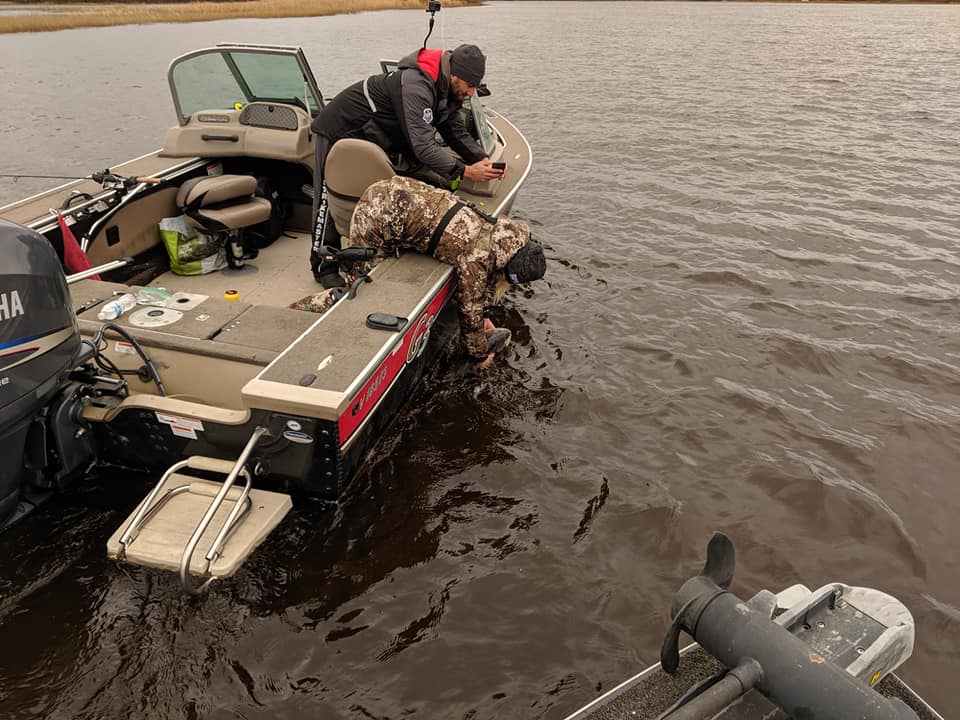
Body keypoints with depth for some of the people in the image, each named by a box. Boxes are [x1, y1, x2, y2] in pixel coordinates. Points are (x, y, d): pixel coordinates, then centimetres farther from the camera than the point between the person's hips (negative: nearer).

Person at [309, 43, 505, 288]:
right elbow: (422, 146, -41)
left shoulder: (446, 90, -5)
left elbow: (458, 134, 2)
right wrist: (465, 171, -43)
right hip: (338, 132, -9)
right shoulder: (415, 87, -36)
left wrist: (483, 160, -15)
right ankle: (324, 267, 5)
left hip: (369, 135, 9)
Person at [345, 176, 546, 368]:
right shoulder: (476, 260, -24)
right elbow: (469, 310, -10)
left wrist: (480, 317, 31)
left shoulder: (494, 228, 1)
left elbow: (489, 277, 20)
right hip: (377, 216, -8)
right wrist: (479, 355, 6)